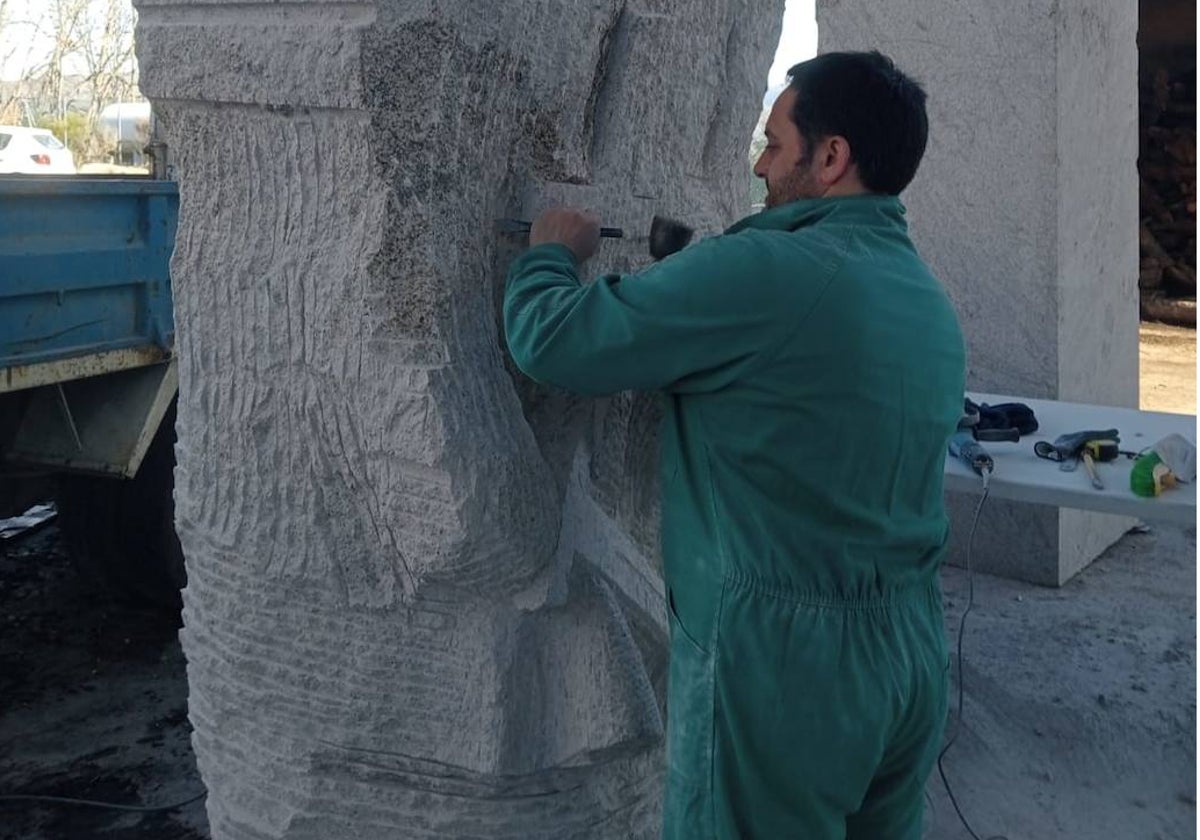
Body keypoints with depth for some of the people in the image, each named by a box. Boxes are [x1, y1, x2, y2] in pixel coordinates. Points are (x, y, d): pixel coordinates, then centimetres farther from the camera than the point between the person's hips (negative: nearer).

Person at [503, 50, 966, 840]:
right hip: (914, 650, 8)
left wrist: (552, 252, 6)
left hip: (781, 655, -8)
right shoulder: (934, 301, 9)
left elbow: (552, 340, -16)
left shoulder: (766, 271, -18)